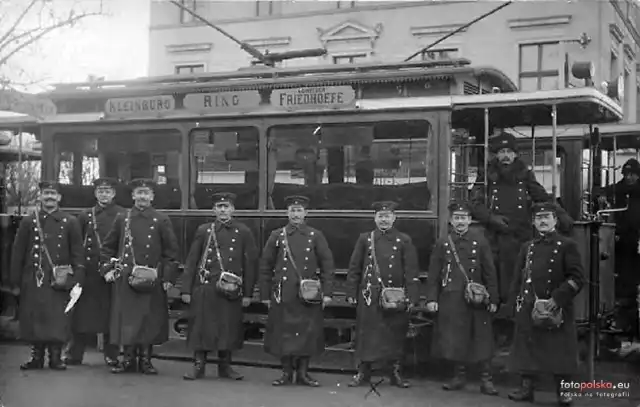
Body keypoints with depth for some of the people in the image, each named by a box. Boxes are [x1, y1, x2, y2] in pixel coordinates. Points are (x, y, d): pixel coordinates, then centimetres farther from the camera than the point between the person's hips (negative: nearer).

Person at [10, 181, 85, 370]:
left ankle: (56, 357, 8)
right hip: (32, 280, 1)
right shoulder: (28, 221, 8)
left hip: (59, 280, -1)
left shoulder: (70, 222, 5)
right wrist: (16, 282, 4)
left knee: (58, 319, -3)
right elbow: (17, 253, 8)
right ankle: (37, 357, 14)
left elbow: (77, 253, 4)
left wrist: (76, 281, -4)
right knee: (33, 319, 2)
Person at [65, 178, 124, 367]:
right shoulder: (85, 216, 9)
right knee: (84, 313, 4)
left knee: (112, 314, 4)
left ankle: (111, 355, 14)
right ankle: (74, 354, 13)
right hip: (90, 272, 1)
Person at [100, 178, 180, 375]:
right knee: (126, 320, 2)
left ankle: (145, 360, 13)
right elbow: (107, 246, 15)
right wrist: (108, 269, 5)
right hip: (125, 277, 1)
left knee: (149, 320, 2)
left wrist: (168, 277, -4)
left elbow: (171, 250, 2)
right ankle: (129, 359, 13)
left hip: (152, 280, -1)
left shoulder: (161, 220, 3)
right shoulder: (122, 219, 9)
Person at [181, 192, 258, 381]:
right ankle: (198, 366, 12)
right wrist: (186, 290, 1)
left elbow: (251, 263, 4)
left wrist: (247, 293, 0)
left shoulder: (243, 232, 4)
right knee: (201, 328, 1)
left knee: (229, 328, 5)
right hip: (205, 288, 0)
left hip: (231, 291, 0)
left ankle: (225, 366, 19)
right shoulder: (203, 230, 6)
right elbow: (192, 261, 7)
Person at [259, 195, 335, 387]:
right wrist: (265, 295, 5)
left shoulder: (316, 236, 5)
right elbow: (265, 267, 8)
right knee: (283, 333, 2)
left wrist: (327, 292, -3)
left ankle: (303, 373, 15)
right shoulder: (276, 236, 6)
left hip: (308, 294, 0)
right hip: (283, 295, 0)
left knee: (308, 333, 2)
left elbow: (327, 265, 4)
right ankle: (287, 373, 15)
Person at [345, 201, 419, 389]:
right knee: (366, 334, 2)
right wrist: (351, 293, 3)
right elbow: (354, 268, 8)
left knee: (395, 335, 5)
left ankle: (395, 373, 17)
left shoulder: (404, 241, 4)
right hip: (369, 296, 1)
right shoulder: (365, 239, 7)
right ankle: (363, 373, 13)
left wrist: (412, 297, -8)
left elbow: (411, 271, 0)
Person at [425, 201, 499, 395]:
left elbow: (490, 272, 1)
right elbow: (434, 275, 6)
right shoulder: (441, 244, 6)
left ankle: (486, 379, 8)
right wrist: (431, 298, -1)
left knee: (482, 339, 0)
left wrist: (493, 299, -3)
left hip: (476, 300, -1)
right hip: (450, 300, 2)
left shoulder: (480, 241, 2)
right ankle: (459, 376, 20)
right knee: (454, 340, 6)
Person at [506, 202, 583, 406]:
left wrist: (558, 298, -17)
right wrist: (515, 303, 6)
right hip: (528, 308, 4)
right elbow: (519, 278, 16)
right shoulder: (527, 247, 14)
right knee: (527, 348, 5)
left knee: (559, 350, 0)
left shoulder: (567, 245, 0)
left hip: (557, 309, -4)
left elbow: (577, 278, -7)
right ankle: (526, 388, 13)